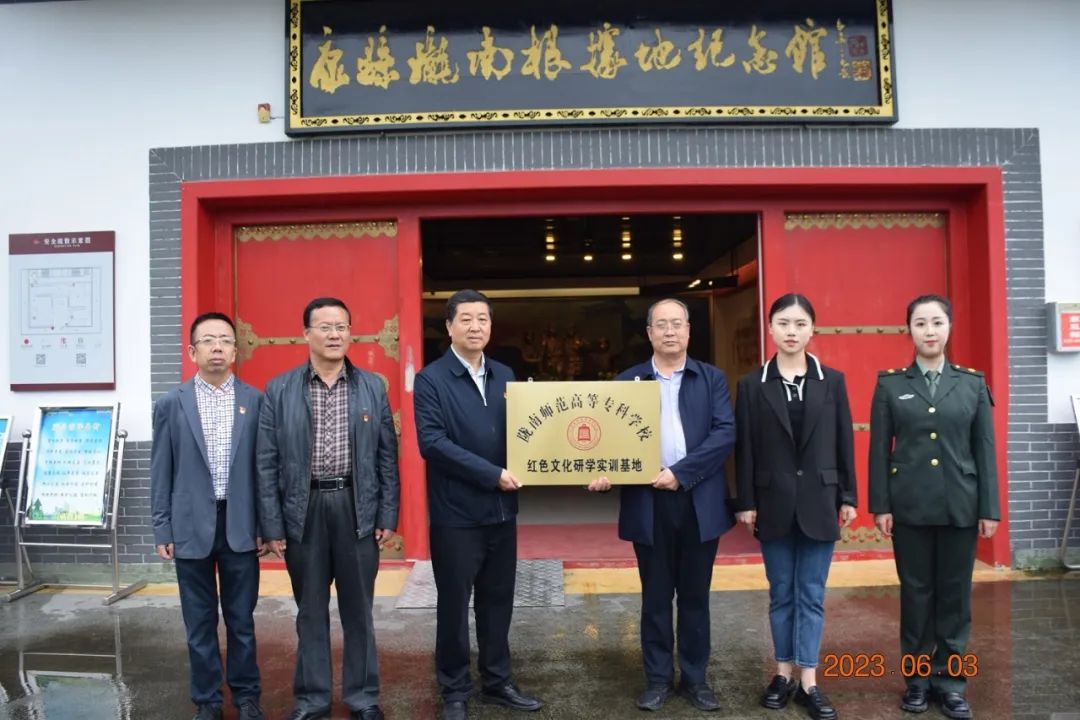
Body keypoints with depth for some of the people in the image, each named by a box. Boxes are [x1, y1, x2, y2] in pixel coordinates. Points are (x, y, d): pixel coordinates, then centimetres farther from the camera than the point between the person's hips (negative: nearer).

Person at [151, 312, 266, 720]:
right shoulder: (172, 404, 1)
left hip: (240, 526, 0)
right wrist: (163, 530, 0)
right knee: (200, 622, 11)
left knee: (241, 618, 11)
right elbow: (161, 472, 3)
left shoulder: (255, 401, 0)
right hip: (191, 527, 0)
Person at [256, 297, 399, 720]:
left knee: (358, 610, 11)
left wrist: (387, 515, 0)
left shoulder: (373, 387, 2)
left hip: (357, 508, 1)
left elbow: (387, 456, 4)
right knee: (310, 611, 12)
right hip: (303, 510, 0)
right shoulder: (279, 390, 0)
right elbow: (267, 463, -1)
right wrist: (272, 525, -4)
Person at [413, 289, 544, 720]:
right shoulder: (431, 379, -8)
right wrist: (491, 474, -19)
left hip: (501, 509, 5)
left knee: (498, 601, 16)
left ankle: (497, 682, 32)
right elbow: (432, 442, -18)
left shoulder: (505, 376, 9)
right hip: (456, 512, -5)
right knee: (454, 605, 9)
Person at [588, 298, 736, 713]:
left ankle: (695, 678, 26)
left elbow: (725, 434, -7)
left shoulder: (712, 379, 4)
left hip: (700, 502, 0)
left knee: (695, 595, 11)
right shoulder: (627, 381, 6)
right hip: (648, 502, 0)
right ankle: (658, 678, 24)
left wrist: (681, 472, -16)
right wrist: (603, 472, -17)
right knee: (655, 596, 10)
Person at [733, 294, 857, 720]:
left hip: (818, 502, 0)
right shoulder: (752, 385, 0)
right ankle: (784, 673, 23)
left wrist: (848, 497, 2)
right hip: (774, 503, 0)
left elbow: (844, 442, 4)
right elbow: (744, 448, -1)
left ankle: (808, 682, 15)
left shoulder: (832, 381, 3)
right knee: (781, 593, 10)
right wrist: (746, 503, -4)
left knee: (811, 595, 6)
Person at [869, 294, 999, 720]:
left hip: (960, 505, 1)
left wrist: (989, 508, 0)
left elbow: (985, 449, 4)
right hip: (910, 506, -1)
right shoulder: (890, 384, 1)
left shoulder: (973, 383, 5)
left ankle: (951, 679, 21)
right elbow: (879, 450, 0)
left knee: (955, 592, 8)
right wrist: (880, 505, -5)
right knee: (915, 591, 8)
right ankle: (917, 677, 21)